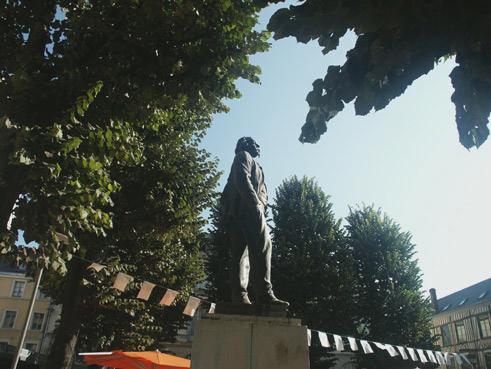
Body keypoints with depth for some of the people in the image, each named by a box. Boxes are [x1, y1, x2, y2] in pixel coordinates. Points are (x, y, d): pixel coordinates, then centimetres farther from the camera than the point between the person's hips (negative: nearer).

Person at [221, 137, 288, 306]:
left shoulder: (241, 160, 36)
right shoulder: (244, 156, 11)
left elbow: (226, 194, 27)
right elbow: (242, 179, -11)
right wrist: (256, 203, -21)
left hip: (235, 213, 10)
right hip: (247, 209, -10)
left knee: (240, 254, -2)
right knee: (262, 248, -19)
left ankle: (239, 297, -11)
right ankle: (264, 294, -30)